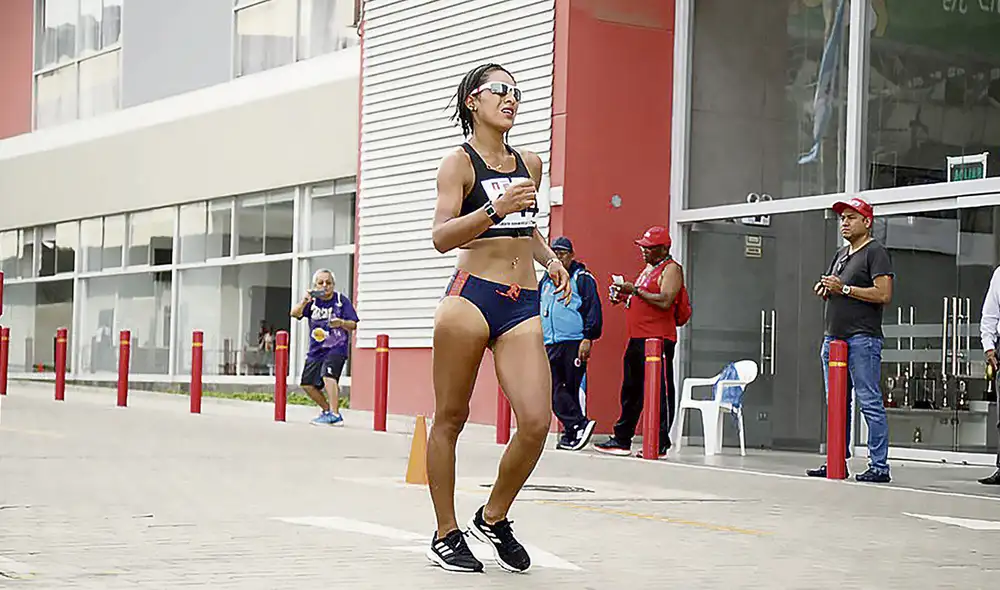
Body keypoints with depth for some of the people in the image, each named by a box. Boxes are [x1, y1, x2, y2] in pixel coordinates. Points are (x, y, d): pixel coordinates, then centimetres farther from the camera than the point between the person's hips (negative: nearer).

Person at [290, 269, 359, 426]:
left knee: (328, 375, -29)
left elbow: (353, 325, -5)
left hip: (336, 347, -5)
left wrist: (341, 323, -27)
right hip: (316, 349, 5)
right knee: (307, 383, 8)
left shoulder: (341, 300, -3)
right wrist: (304, 301, -31)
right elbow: (295, 313, -12)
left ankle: (335, 415, -29)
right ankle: (327, 410, 30)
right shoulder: (313, 300, 3)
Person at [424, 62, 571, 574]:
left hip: (523, 306, 5)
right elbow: (441, 236, -12)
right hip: (471, 297, -5)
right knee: (451, 418, 2)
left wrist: (549, 259, 16)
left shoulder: (530, 164, 18)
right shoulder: (459, 162, 0)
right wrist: (495, 209, -23)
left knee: (537, 421, -9)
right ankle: (446, 535, 15)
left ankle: (493, 518, 13)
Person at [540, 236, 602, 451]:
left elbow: (593, 309, -6)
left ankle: (572, 432, -3)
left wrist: (588, 338, -14)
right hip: (550, 345, 6)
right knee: (554, 390, -6)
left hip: (574, 343, -6)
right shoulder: (546, 281, 20)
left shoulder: (582, 278, 1)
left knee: (574, 389, -4)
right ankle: (580, 424, -7)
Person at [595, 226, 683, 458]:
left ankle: (661, 444, -5)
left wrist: (635, 290, -16)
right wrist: (624, 297, 13)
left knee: (660, 390, -7)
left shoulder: (671, 269, -7)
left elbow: (664, 301, -20)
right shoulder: (648, 269, 22)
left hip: (658, 339, -10)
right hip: (637, 338, 10)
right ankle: (622, 440, 18)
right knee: (631, 390, 12)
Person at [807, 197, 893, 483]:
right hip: (833, 336, 9)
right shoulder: (841, 254, 22)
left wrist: (844, 289, -16)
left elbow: (884, 294, -16)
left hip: (863, 338, -9)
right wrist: (824, 290, 7)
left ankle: (879, 466, -8)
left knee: (870, 403, -9)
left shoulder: (876, 252, -4)